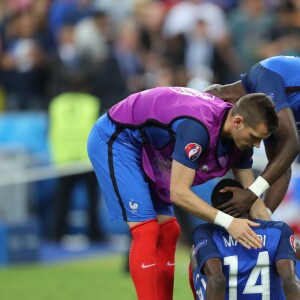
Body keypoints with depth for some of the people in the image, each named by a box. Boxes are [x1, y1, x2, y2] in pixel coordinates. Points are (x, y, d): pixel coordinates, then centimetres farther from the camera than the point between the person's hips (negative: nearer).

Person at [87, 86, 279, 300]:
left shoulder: (240, 135, -10)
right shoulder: (198, 126, -37)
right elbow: (178, 193, -34)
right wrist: (227, 222, -36)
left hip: (145, 148, 9)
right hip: (114, 139, -9)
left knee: (167, 231, 5)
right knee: (146, 230, -16)